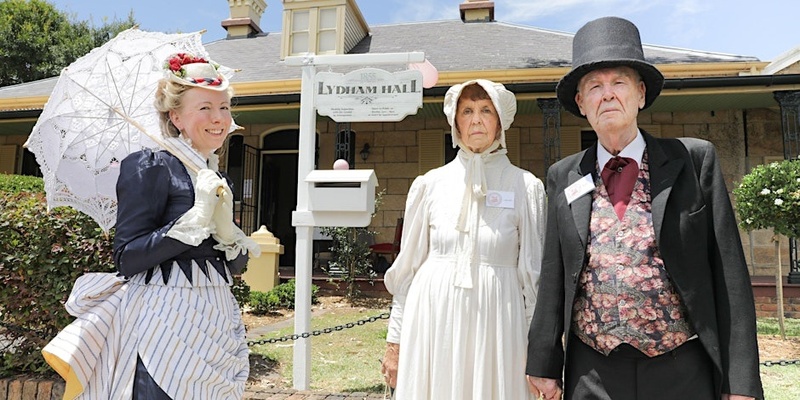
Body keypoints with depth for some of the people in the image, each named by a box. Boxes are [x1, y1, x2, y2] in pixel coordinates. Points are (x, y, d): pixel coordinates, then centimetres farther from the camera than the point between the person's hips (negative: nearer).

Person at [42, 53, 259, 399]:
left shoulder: (218, 181, 11)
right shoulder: (149, 167, -8)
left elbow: (237, 264, 9)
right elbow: (126, 257, -15)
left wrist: (227, 231, -11)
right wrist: (196, 219, -24)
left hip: (214, 323, 7)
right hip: (163, 327, -6)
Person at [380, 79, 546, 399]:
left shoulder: (526, 187, 1)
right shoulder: (430, 184, 3)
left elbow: (534, 271, 2)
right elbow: (407, 266, 7)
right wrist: (395, 341, 7)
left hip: (495, 320, -1)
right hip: (433, 320, 1)